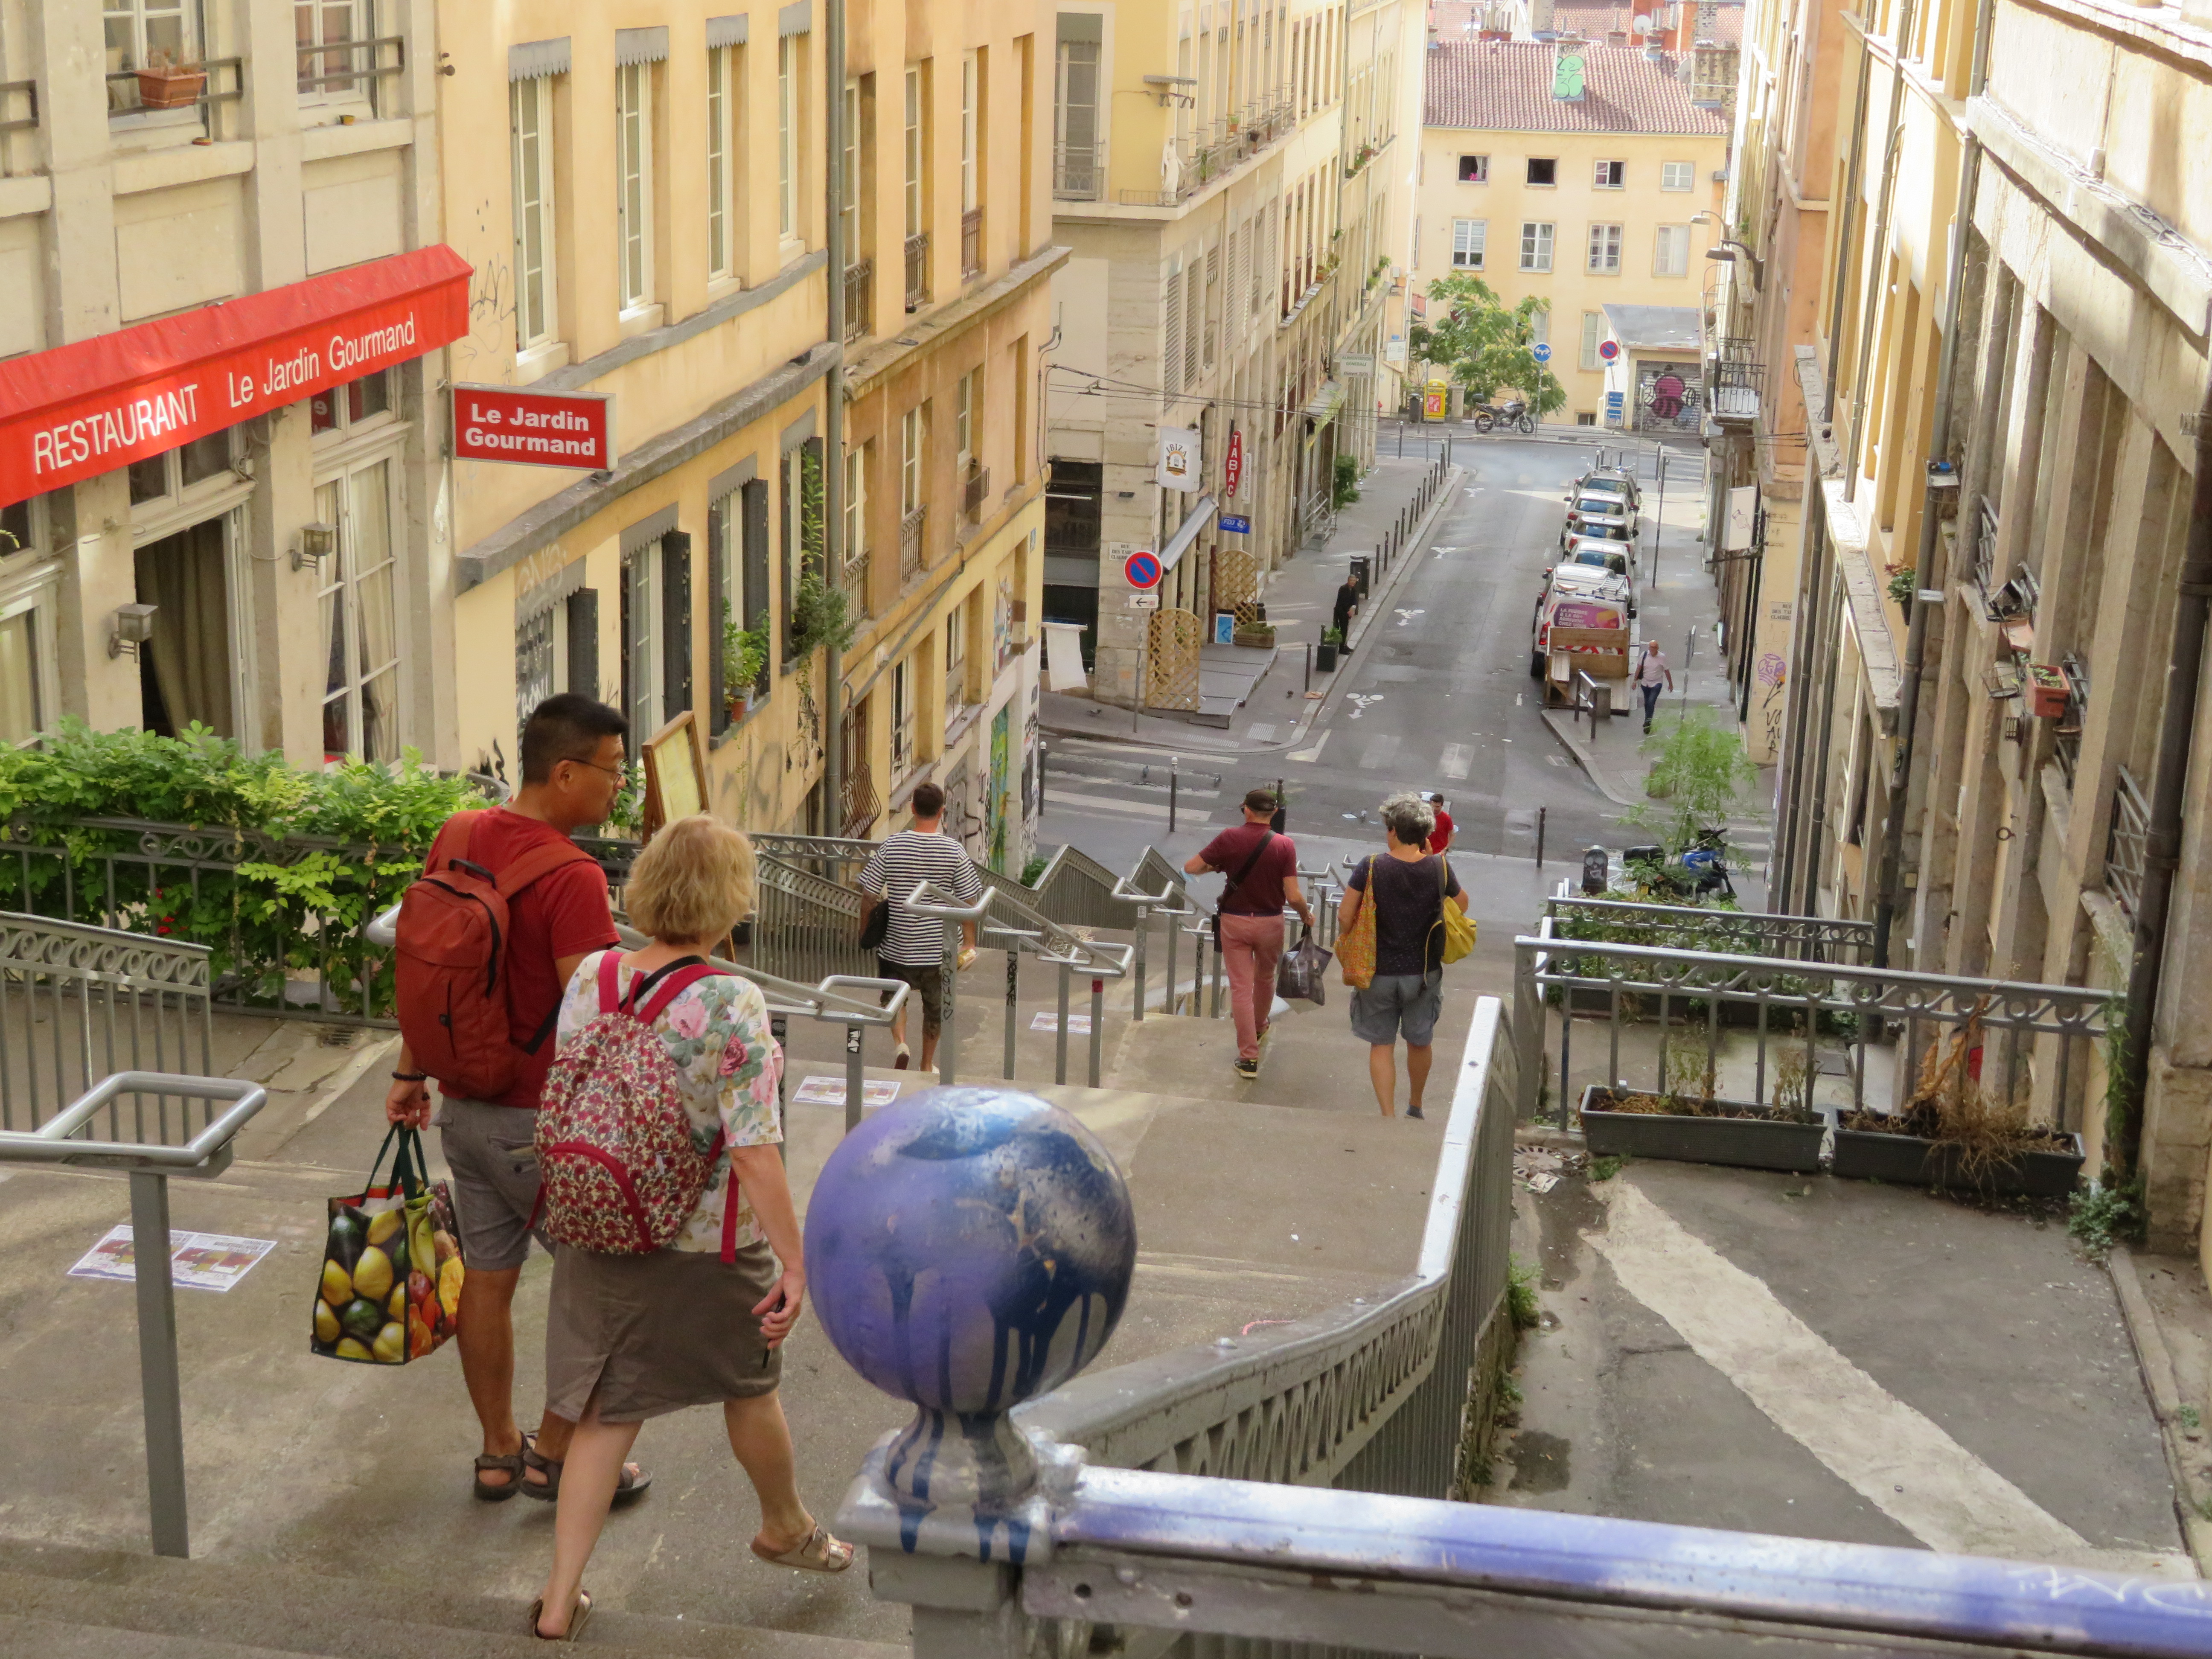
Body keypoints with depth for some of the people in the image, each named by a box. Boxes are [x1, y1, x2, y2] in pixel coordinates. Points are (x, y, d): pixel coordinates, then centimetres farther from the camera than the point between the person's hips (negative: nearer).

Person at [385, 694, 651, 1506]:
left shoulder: (456, 838, 2)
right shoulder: (572, 879, -23)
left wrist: (410, 1072, 20)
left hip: (466, 1104, 8)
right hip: (540, 1119, -8)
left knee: (488, 1277, 15)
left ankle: (499, 1452, 27)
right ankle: (555, 1455, 16)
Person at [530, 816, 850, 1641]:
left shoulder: (590, 977, -5)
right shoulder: (732, 1003, -23)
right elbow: (754, 1149, -24)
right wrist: (793, 1263, -19)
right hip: (708, 1243, -4)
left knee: (605, 1412, 14)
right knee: (749, 1388, 21)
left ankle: (560, 1599, 13)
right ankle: (787, 1528, 45)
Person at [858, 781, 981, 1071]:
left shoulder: (892, 846, -10)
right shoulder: (954, 851, -10)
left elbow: (869, 890, -5)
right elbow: (969, 899, -6)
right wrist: (969, 943, 3)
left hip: (897, 946, -1)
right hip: (939, 946, 1)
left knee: (894, 996, 17)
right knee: (934, 1005, 17)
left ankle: (901, 1043, -9)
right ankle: (927, 1065, 28)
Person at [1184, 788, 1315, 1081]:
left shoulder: (1230, 838, -13)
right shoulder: (1284, 846, -14)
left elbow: (1191, 867, -11)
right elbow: (1293, 896, -16)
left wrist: (1214, 867, 9)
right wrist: (1306, 915, 4)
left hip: (1234, 922, -1)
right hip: (1270, 923, 1)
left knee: (1241, 988, 4)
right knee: (1265, 978, 25)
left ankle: (1249, 1057, 1)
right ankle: (1259, 1028, 50)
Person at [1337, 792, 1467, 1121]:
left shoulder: (1372, 868, -15)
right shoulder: (1438, 868, -10)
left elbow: (1345, 917, -13)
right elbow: (1462, 905, 9)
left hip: (1379, 971, -2)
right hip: (1424, 972, 2)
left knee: (1381, 1045, 10)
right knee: (1420, 1042, 21)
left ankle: (1387, 1116, 3)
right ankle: (1416, 1107, 38)